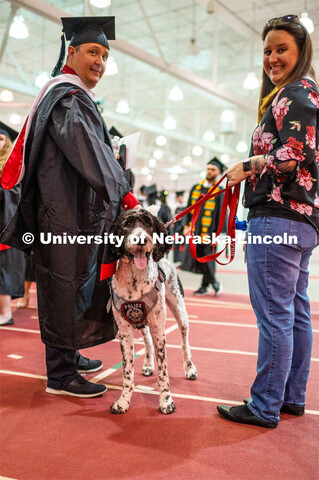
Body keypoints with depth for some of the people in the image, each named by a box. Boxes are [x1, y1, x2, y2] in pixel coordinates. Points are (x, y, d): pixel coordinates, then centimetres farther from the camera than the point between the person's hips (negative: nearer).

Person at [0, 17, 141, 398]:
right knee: (66, 287, -6)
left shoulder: (70, 95, 23)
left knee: (75, 285, 16)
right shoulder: (67, 96, -11)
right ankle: (60, 375, 4)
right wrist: (122, 193, -28)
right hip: (68, 212, -11)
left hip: (74, 210, 11)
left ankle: (69, 356, 28)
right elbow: (89, 150, -24)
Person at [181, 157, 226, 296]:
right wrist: (187, 225, 5)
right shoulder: (196, 188, 13)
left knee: (207, 259, -2)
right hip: (195, 231, 4)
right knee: (196, 258, 3)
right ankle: (213, 282, 17)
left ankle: (206, 285, 15)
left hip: (208, 231, -4)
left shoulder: (219, 192, 1)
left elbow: (221, 214, -2)